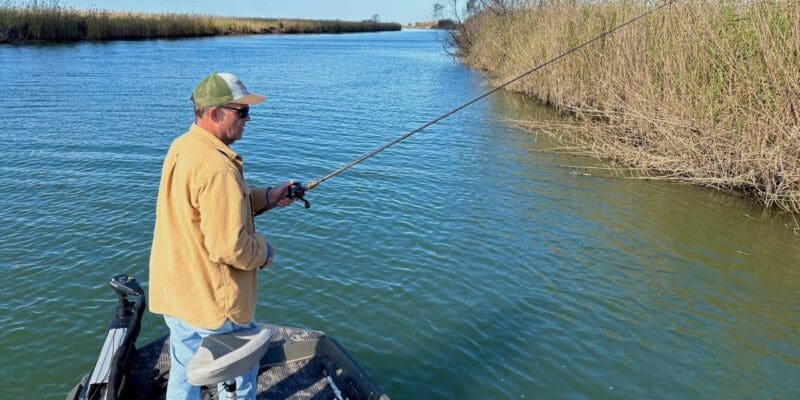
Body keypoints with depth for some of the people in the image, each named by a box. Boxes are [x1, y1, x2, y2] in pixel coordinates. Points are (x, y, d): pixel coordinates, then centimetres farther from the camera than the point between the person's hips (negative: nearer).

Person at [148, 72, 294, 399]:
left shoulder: (181, 148, 2)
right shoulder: (217, 167, -28)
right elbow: (229, 248, -29)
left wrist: (266, 198, 7)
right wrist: (264, 251, -10)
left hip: (176, 292, 8)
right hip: (213, 301, -8)